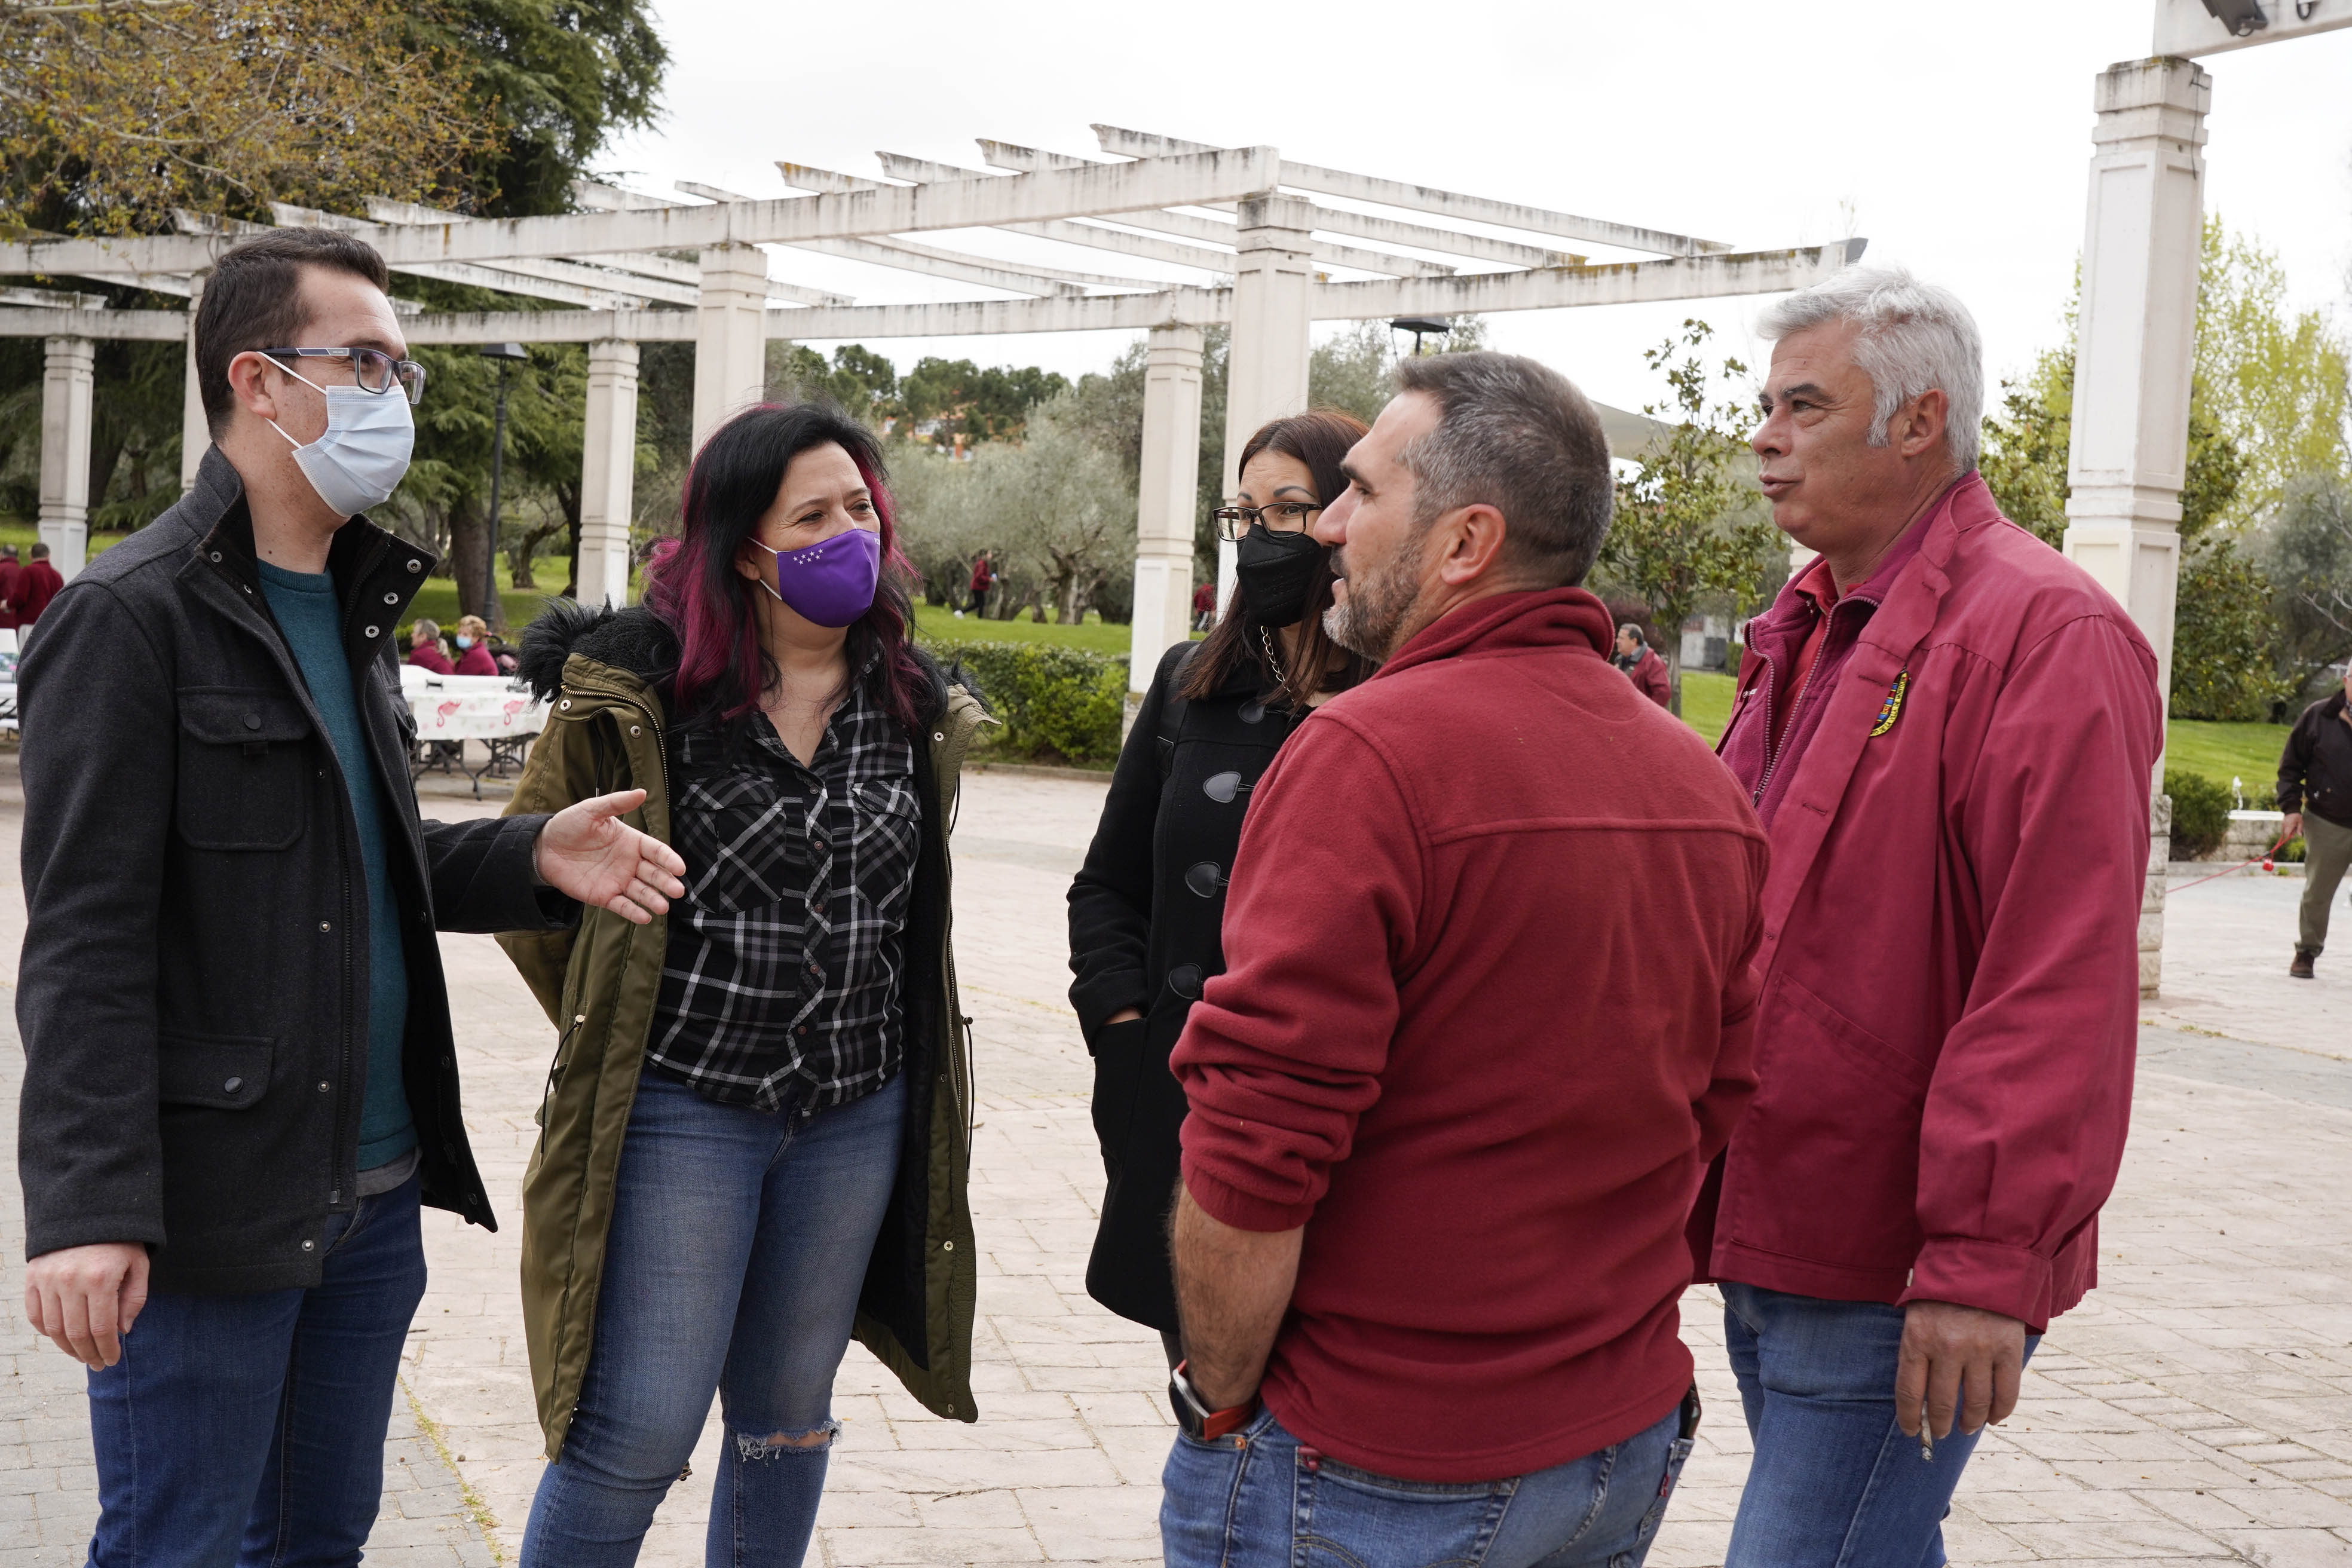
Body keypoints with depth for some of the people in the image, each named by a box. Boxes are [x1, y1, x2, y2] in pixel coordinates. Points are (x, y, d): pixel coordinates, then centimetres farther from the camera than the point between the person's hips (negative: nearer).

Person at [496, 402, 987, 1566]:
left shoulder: (917, 707, 5)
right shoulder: (640, 686, -10)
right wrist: (614, 1028, 3)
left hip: (856, 1115, 5)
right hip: (681, 1108, -5)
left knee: (788, 1420, 16)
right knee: (637, 1435, -4)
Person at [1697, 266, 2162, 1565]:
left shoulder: (2043, 631, -15)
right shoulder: (1802, 636, 15)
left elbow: (2056, 985, -21)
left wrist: (1985, 1261, -24)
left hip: (1899, 1279, -9)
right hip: (1766, 1238, 9)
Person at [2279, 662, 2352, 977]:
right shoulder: (2318, 717, -1)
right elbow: (2291, 765, 6)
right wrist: (2291, 807, -3)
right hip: (2327, 824, 1)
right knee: (2317, 892, 9)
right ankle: (2306, 952, 24)